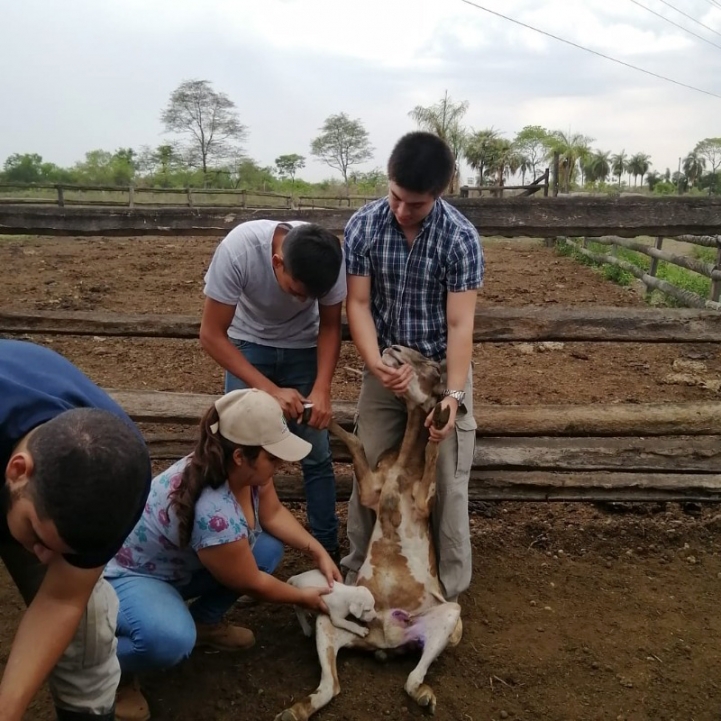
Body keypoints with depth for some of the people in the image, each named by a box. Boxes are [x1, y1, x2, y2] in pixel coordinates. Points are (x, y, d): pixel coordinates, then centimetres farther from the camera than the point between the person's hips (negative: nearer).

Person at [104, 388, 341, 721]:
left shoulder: (244, 467, -16)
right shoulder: (215, 514, -38)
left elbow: (274, 513, 1)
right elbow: (250, 582, -21)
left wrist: (318, 551, -10)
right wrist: (304, 597, -6)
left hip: (176, 565, 9)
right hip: (126, 575, -9)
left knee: (270, 548, -4)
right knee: (171, 639, -38)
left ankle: (204, 622, 15)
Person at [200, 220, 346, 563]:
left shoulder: (331, 258, -28)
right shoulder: (237, 250, -35)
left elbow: (330, 326, -12)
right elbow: (212, 335, -26)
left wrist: (322, 389, -26)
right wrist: (270, 390, -33)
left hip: (303, 347, 1)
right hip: (248, 344, -1)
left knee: (316, 453, 0)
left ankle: (328, 548, 15)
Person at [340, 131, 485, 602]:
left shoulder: (462, 238, -18)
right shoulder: (363, 226, -10)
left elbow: (460, 324, -20)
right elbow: (358, 303, -9)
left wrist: (454, 394, -30)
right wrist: (376, 364, -25)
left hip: (442, 370, -2)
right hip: (384, 369, 2)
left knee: (447, 483, 3)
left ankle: (449, 589, 20)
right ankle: (358, 569, 30)